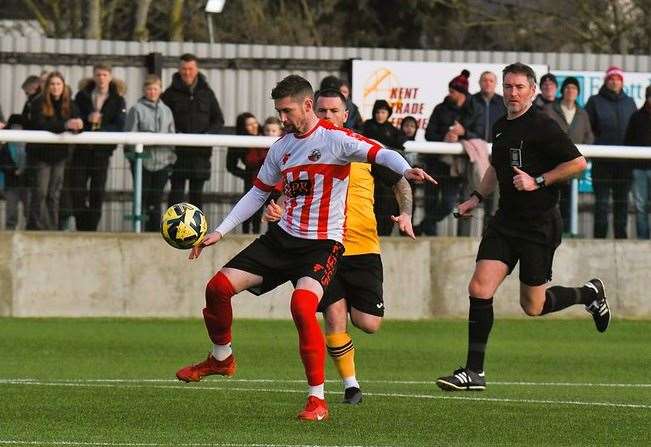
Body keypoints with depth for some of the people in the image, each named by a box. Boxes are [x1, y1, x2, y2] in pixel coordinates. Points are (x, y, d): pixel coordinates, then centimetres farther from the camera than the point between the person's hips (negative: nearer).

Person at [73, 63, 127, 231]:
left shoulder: (117, 100, 1)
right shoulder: (82, 96, 6)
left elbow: (119, 126, -7)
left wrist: (101, 128, -21)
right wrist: (87, 119, -17)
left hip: (102, 150, -1)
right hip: (82, 149, 1)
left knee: (98, 192, 1)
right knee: (78, 190, -4)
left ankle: (92, 228, 7)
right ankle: (81, 227, 6)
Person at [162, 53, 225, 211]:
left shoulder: (206, 93, 9)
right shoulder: (172, 93, 1)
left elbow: (219, 120, 11)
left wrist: (208, 134, -7)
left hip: (201, 151, 2)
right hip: (178, 150, -2)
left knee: (197, 191, 7)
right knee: (177, 189, -6)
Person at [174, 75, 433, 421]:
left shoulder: (335, 139, -9)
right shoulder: (281, 147, 12)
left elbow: (379, 153, -24)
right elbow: (257, 193, 22)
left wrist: (405, 170, -46)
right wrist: (219, 232, 17)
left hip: (322, 244, -7)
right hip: (282, 237, 7)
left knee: (302, 305, -31)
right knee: (218, 286, -2)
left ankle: (318, 400, -22)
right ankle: (221, 359, 25)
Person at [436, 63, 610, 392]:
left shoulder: (543, 127, -13)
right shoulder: (500, 128, 10)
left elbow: (578, 163, -13)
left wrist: (538, 181, -17)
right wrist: (478, 197, 17)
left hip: (540, 225, -6)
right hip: (505, 222, 6)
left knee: (533, 307, 3)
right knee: (479, 289, -8)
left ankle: (590, 293, 31)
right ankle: (474, 372, -3)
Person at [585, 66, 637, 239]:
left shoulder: (629, 103, 13)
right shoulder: (595, 102, 5)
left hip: (625, 159, 3)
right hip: (602, 160, -3)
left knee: (622, 198, 7)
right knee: (601, 199, -3)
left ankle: (621, 233, 13)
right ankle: (600, 233, 0)